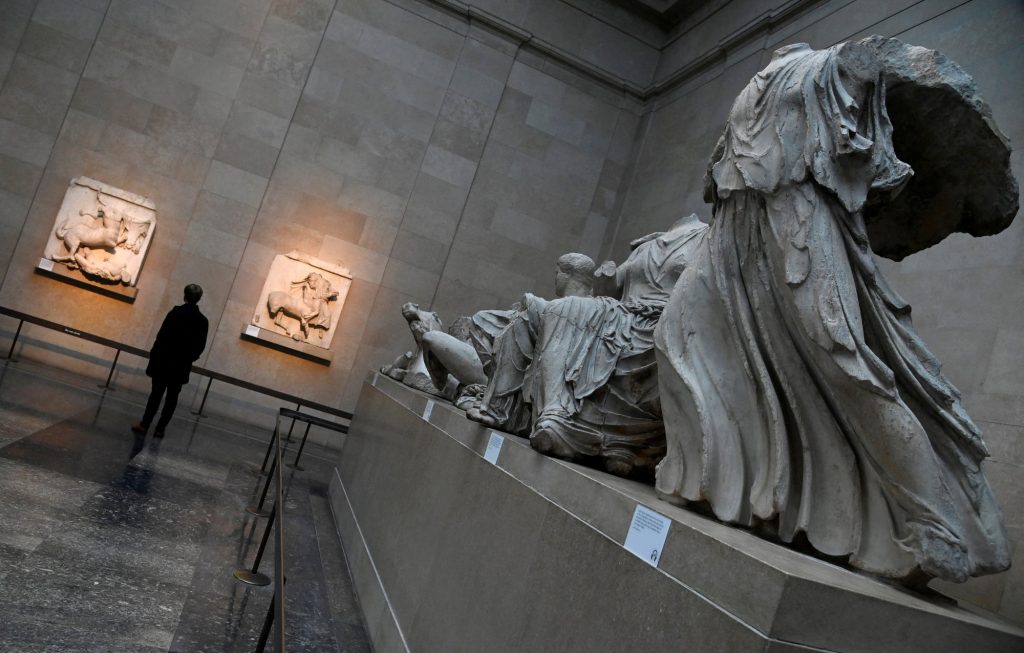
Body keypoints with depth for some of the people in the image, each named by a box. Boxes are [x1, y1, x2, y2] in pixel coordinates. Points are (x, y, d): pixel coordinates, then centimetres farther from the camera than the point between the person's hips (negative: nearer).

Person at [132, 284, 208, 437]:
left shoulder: (176, 312, -12)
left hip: (164, 360, -2)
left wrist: (155, 353, 0)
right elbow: (201, 346, 0)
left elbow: (162, 335, -12)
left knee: (156, 393, 8)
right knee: (172, 397, 10)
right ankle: (160, 428, 12)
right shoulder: (202, 321, -3)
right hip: (182, 366, 2)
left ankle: (145, 424, 12)